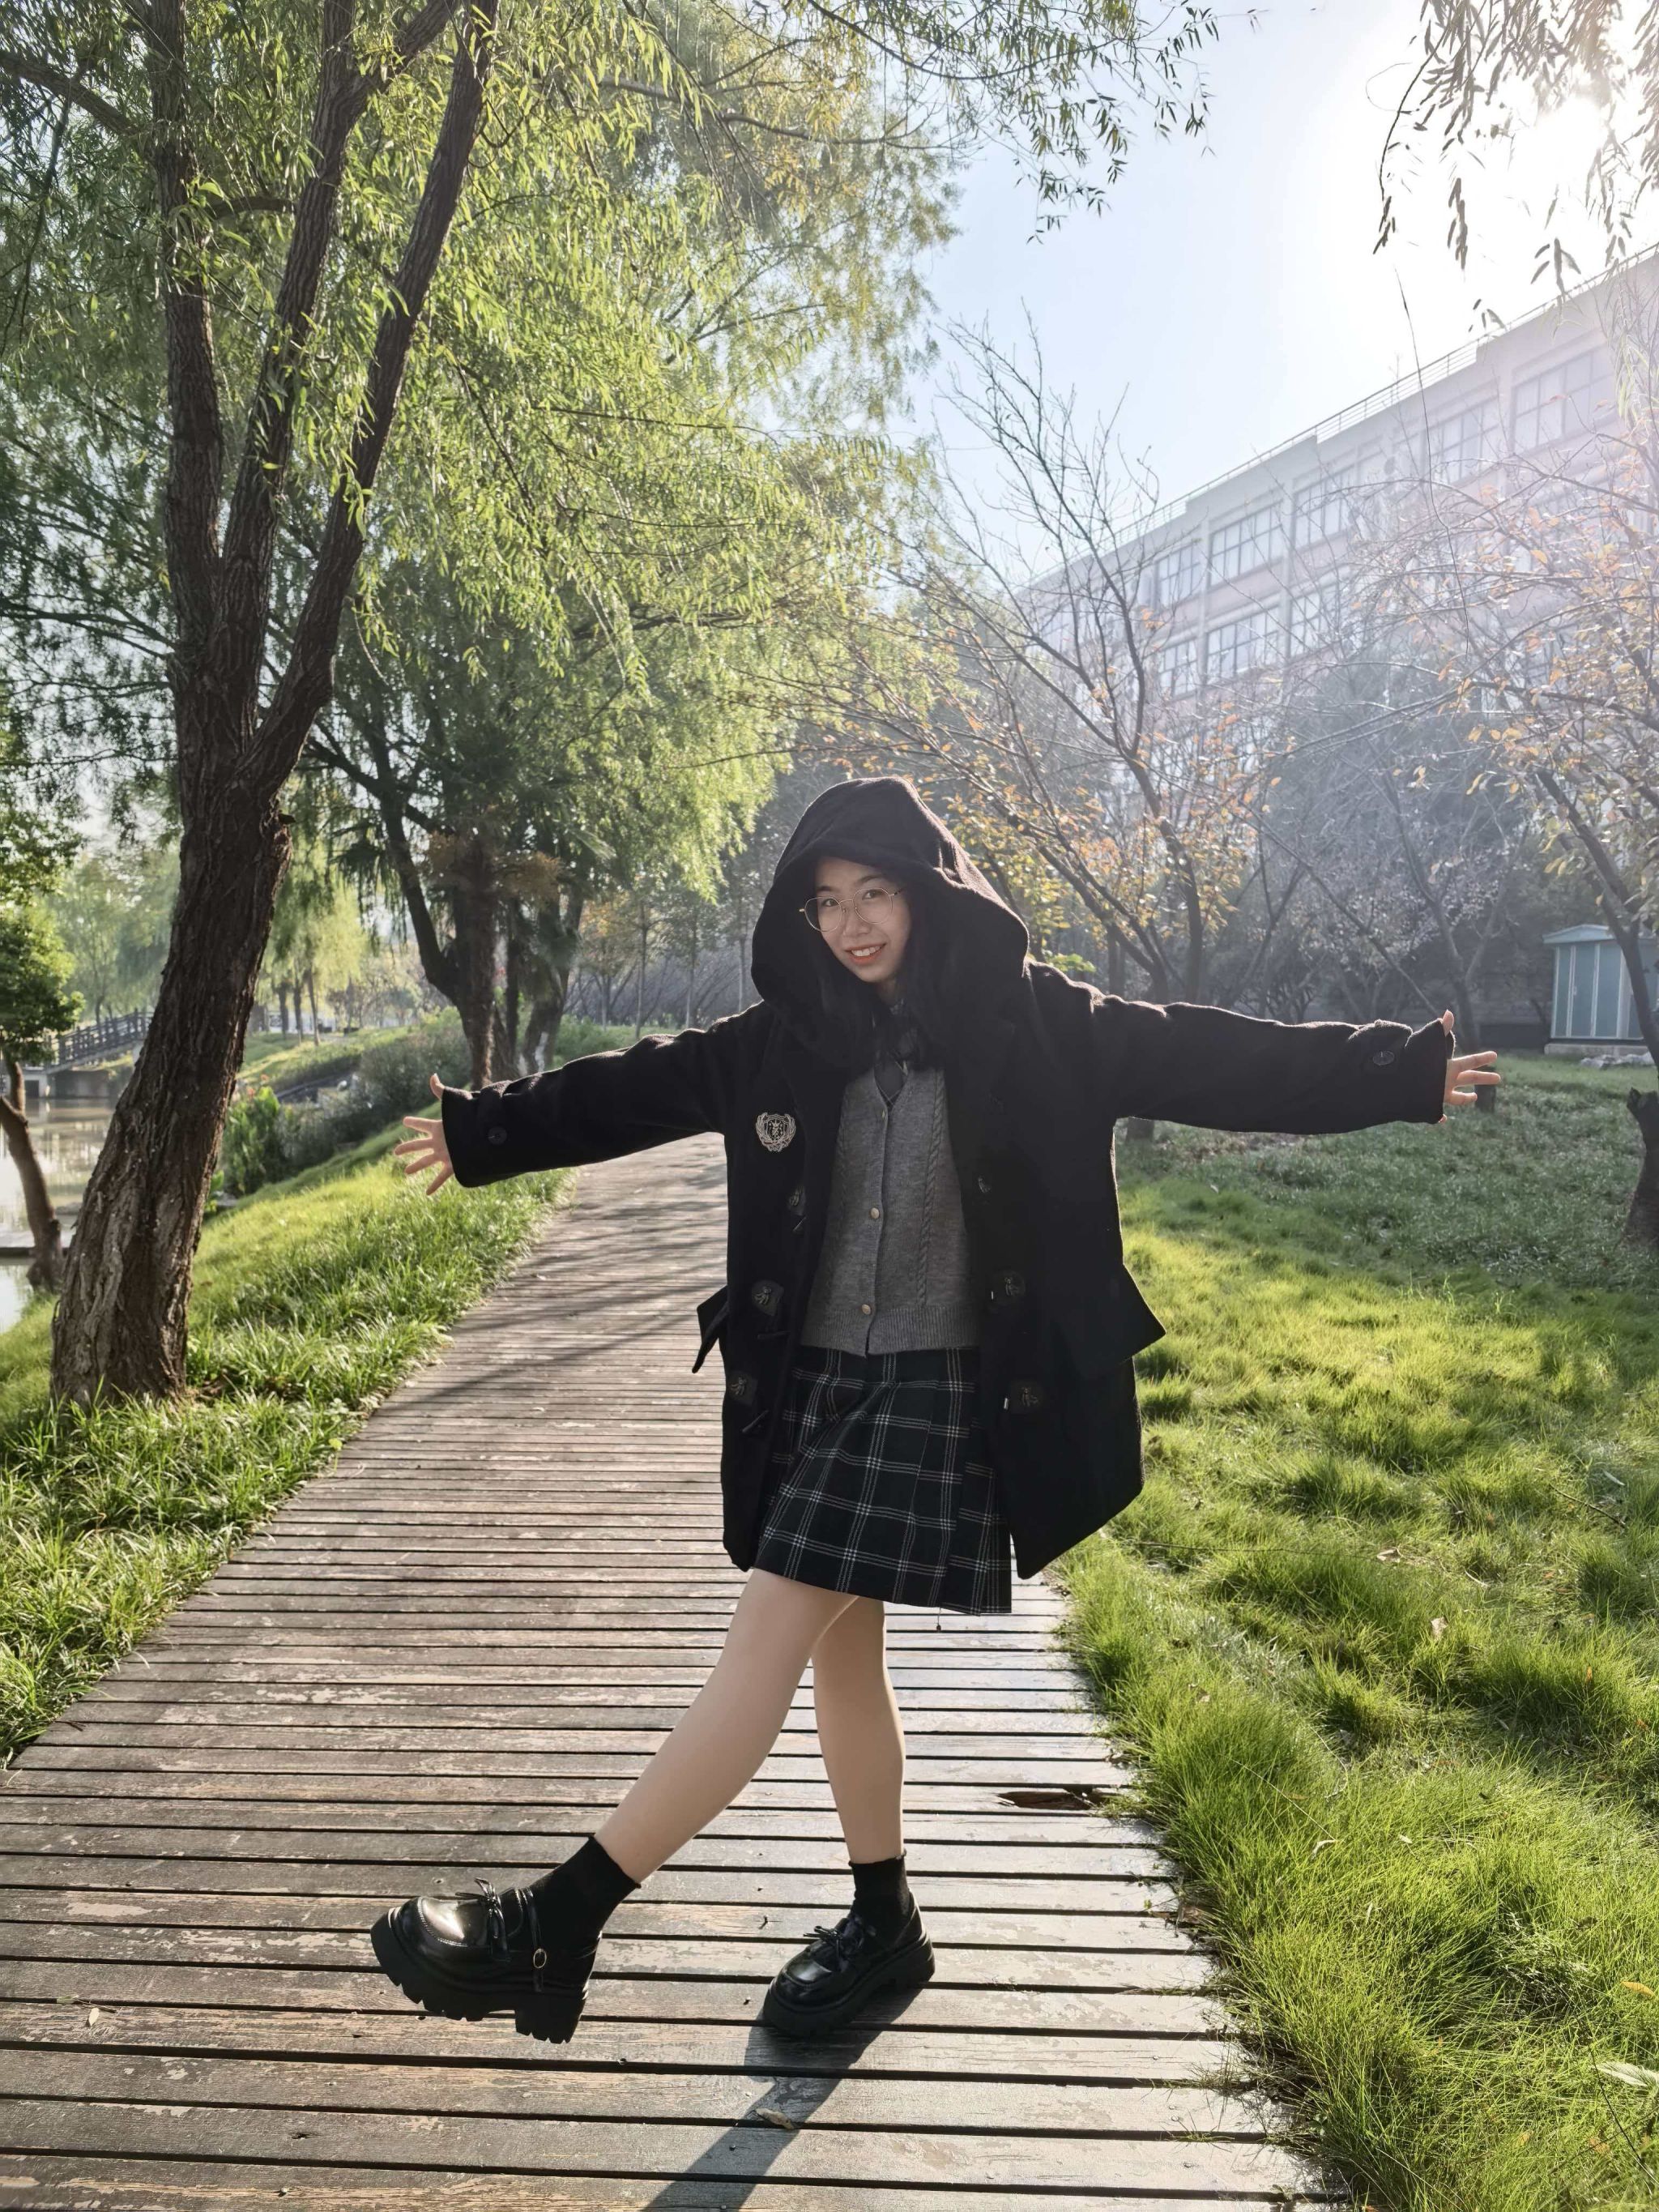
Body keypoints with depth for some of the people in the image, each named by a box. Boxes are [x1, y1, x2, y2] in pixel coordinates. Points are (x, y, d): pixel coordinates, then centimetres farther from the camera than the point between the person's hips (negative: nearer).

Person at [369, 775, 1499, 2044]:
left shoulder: (1029, 1023, -7)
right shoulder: (786, 1038, 5)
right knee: (841, 1650, 14)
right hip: (809, 1381, 6)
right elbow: (630, 1091, 11)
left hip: (940, 1387, -6)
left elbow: (1209, 1059, -7)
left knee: (768, 1638, -8)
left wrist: (1401, 1073, -10)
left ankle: (559, 1924, -1)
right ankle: (884, 1924, 33)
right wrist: (483, 1132, 16)